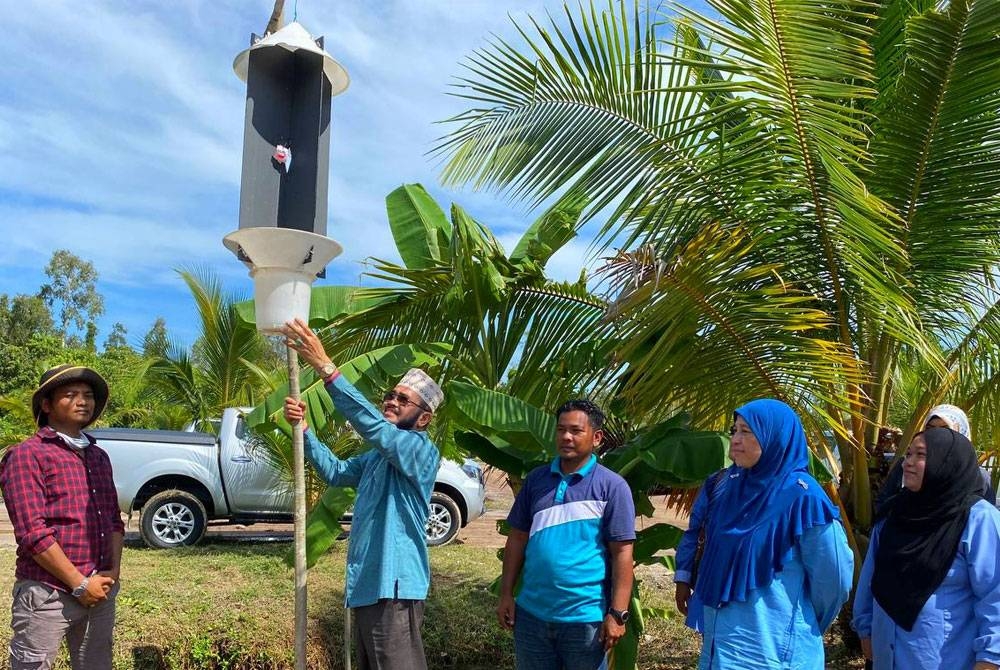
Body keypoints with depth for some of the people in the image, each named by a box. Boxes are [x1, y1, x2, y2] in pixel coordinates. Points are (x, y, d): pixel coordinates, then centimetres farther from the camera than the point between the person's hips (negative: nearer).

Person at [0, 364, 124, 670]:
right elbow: (32, 532, -15)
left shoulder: (99, 457, 13)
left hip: (100, 592, 6)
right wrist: (80, 584, -14)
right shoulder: (27, 455, -8)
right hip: (47, 595, -6)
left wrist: (113, 571, -2)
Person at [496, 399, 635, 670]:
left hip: (585, 617, -3)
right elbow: (518, 539, 8)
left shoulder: (612, 486, -7)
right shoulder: (536, 479, 4)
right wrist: (506, 594, 5)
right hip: (531, 613, 4)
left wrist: (617, 614, -12)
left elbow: (622, 552, -8)